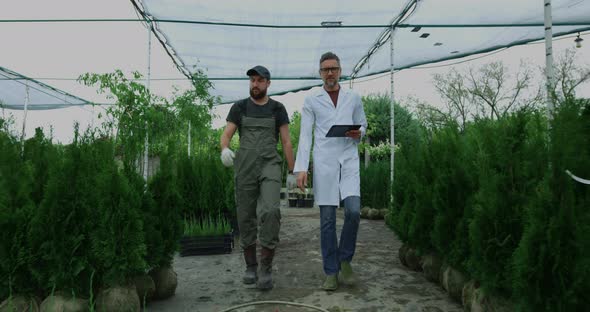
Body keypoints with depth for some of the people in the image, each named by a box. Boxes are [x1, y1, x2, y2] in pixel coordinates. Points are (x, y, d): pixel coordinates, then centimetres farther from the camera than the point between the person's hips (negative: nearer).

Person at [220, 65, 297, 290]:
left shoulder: (277, 109, 8)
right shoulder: (239, 107, 10)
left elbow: (286, 142, 7)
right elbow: (226, 135, 1)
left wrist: (292, 172, 2)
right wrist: (225, 150, -24)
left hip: (269, 166, -1)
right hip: (245, 167, 2)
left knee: (270, 211, -22)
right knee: (246, 218, 2)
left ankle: (266, 268, -13)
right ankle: (250, 267, 19)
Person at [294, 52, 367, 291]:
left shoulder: (353, 98, 12)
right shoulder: (311, 100, 8)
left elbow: (363, 125, 20)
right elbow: (305, 135, 3)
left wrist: (358, 134, -6)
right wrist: (301, 168, -6)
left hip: (349, 159, 1)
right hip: (324, 162, -1)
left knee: (353, 211, -15)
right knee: (327, 219, 1)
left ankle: (344, 260, 9)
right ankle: (331, 272, 12)